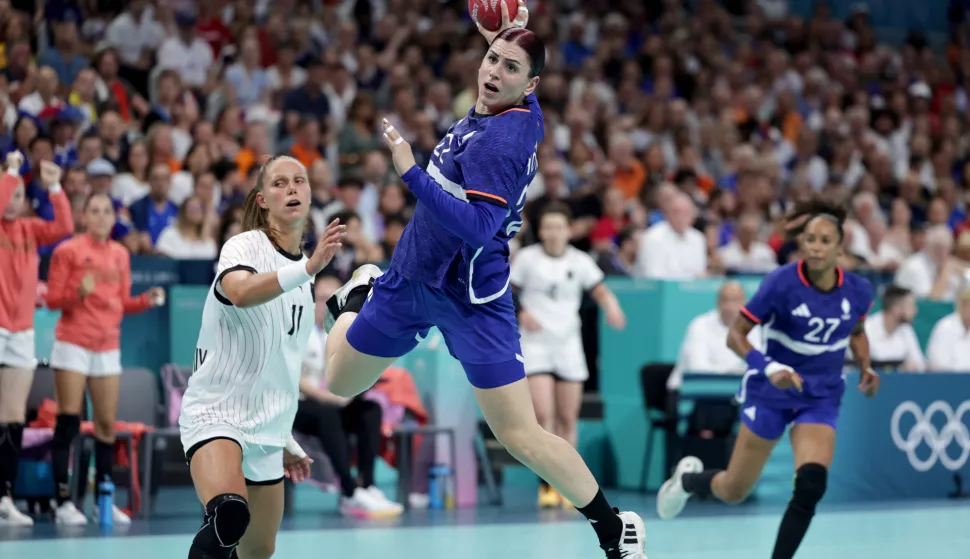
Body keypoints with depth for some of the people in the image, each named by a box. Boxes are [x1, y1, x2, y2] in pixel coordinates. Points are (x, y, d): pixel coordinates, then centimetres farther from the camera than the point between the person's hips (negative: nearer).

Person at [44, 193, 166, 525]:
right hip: (74, 345, -5)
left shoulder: (120, 255, 10)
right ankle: (63, 502, -6)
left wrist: (147, 300, -3)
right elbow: (53, 299, -5)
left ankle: (104, 499, 10)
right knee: (68, 422, -7)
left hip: (107, 348, 5)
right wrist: (79, 292, -24)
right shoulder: (68, 251, -5)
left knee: (107, 424, 4)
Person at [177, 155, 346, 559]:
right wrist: (308, 268, -48)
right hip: (216, 414, -8)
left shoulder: (300, 272, 15)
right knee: (229, 514, -36)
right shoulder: (245, 246, -9)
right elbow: (240, 292, -35)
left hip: (267, 427, 8)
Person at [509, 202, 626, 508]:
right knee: (543, 415, -15)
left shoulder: (580, 261, 5)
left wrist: (611, 306, -21)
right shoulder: (527, 257, 0)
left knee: (568, 419, 5)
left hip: (568, 344, 2)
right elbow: (506, 292, 6)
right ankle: (546, 484, -10)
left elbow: (600, 290, 0)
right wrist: (521, 313, -12)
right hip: (535, 344, -2)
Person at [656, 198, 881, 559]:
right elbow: (735, 335, -14)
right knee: (734, 491, 8)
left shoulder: (858, 291, -8)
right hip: (771, 393, -2)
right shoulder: (781, 283, -21)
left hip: (821, 398, 2)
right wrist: (770, 368, -30)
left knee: (811, 485, -21)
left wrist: (865, 368, -4)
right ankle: (688, 478, 44)